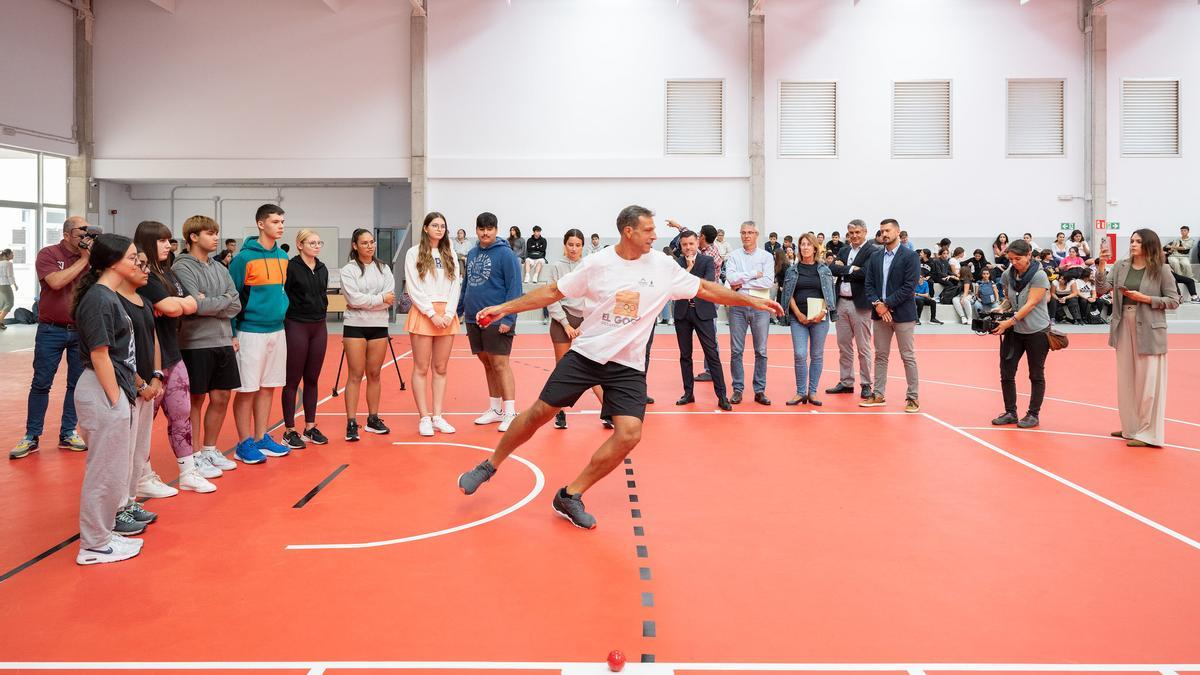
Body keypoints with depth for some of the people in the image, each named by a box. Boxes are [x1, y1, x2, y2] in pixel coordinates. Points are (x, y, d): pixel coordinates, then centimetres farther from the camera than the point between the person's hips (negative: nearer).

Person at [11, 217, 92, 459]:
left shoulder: (91, 256, 4)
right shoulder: (48, 254, -5)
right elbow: (56, 281, -22)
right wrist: (83, 260, -18)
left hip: (82, 330, 3)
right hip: (51, 330, -3)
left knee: (77, 384, 6)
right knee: (41, 383, 3)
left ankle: (68, 433, 17)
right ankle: (31, 437, 12)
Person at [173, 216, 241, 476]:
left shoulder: (220, 268, 12)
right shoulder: (182, 267, -8)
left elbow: (236, 305, 4)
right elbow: (197, 306, -19)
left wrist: (210, 303, -10)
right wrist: (224, 300, -6)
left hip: (223, 342, 6)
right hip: (195, 344, -6)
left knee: (221, 398, 11)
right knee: (196, 400, 4)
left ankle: (210, 450, 25)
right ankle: (195, 455, 14)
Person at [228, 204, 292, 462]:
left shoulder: (283, 257, 8)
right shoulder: (245, 257, -11)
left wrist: (282, 313, 12)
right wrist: (232, 333, -11)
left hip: (278, 331, 7)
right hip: (251, 332, -6)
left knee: (268, 387, 12)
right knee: (247, 389, 1)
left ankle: (261, 438, 23)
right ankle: (244, 444, 11)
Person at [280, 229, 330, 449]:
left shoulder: (322, 269, 11)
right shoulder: (291, 267, -9)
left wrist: (320, 313, 13)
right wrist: (292, 314, -7)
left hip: (319, 327, 6)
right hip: (296, 327, -6)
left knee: (312, 379, 11)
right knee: (293, 380, 1)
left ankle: (310, 427, 19)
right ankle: (289, 431, 8)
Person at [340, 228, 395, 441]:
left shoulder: (384, 268, 9)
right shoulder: (348, 270, -2)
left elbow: (390, 298, -4)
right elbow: (354, 298, -15)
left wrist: (365, 302, -13)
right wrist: (380, 299, -10)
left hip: (379, 326, 4)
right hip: (355, 326, -3)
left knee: (374, 374, 9)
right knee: (355, 375, -3)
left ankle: (373, 419, 18)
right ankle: (351, 423, 0)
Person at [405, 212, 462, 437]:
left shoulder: (450, 254, 12)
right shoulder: (414, 253, 1)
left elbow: (455, 286, 7)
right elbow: (414, 288, -5)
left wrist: (449, 314, -6)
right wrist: (432, 314, -12)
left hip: (447, 315, 4)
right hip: (423, 314, -4)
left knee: (441, 368, 6)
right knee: (421, 368, -1)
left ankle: (437, 416, 11)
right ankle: (424, 418, 3)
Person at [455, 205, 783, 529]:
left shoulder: (664, 266, -2)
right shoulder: (597, 263, -6)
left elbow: (706, 288, 6)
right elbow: (552, 292, 2)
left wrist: (753, 300, 3)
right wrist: (504, 308, 1)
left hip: (628, 366, 1)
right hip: (585, 354, -1)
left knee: (630, 434, -15)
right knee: (540, 412, 0)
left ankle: (570, 496, 2)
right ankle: (489, 466, 25)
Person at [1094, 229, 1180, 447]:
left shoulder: (1161, 269, -6)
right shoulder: (1120, 266, 4)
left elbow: (1173, 301, -4)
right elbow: (1101, 289, -4)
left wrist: (1145, 299, -15)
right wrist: (1101, 265, -15)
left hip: (1148, 331, -5)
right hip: (1124, 328, 5)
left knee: (1147, 382, 0)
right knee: (1126, 380, 13)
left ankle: (1147, 433, 9)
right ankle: (1130, 427, 27)